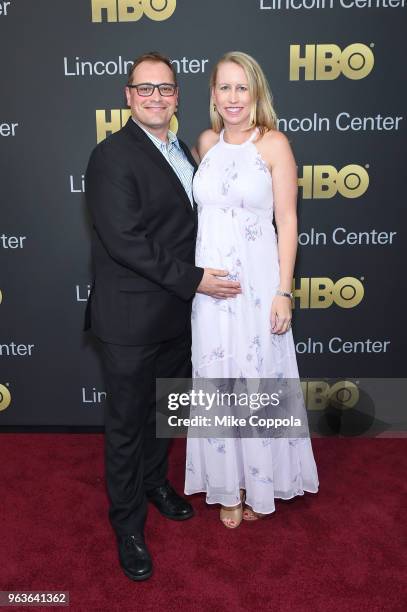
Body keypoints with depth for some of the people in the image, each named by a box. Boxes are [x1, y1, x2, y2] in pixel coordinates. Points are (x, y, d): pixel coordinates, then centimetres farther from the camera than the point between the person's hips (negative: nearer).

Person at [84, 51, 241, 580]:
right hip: (131, 319, -7)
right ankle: (128, 524, 28)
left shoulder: (182, 151, 11)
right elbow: (125, 240, -22)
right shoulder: (112, 156, -14)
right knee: (128, 423, 8)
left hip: (177, 313, 8)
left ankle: (155, 480, 48)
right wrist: (193, 279, -20)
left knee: (164, 410, 23)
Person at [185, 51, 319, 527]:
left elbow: (287, 221, -6)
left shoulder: (274, 144, -3)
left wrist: (283, 291, -11)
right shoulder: (206, 142, 9)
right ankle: (228, 484, 30)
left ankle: (261, 482, 30)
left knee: (259, 378, 7)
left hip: (257, 281, -4)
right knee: (219, 382, 11)